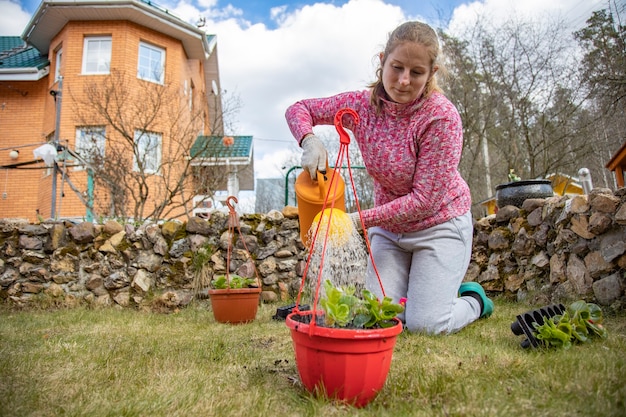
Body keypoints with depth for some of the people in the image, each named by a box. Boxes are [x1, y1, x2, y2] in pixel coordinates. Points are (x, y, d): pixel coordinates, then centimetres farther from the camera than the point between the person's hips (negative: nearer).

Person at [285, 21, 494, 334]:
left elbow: (424, 200, -24)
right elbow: (298, 109, 0)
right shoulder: (362, 104, -11)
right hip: (389, 225, 4)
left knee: (425, 325, -10)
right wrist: (310, 141, -23)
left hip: (438, 223, -4)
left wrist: (359, 220, -28)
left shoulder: (442, 117, -24)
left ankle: (473, 299, 22)